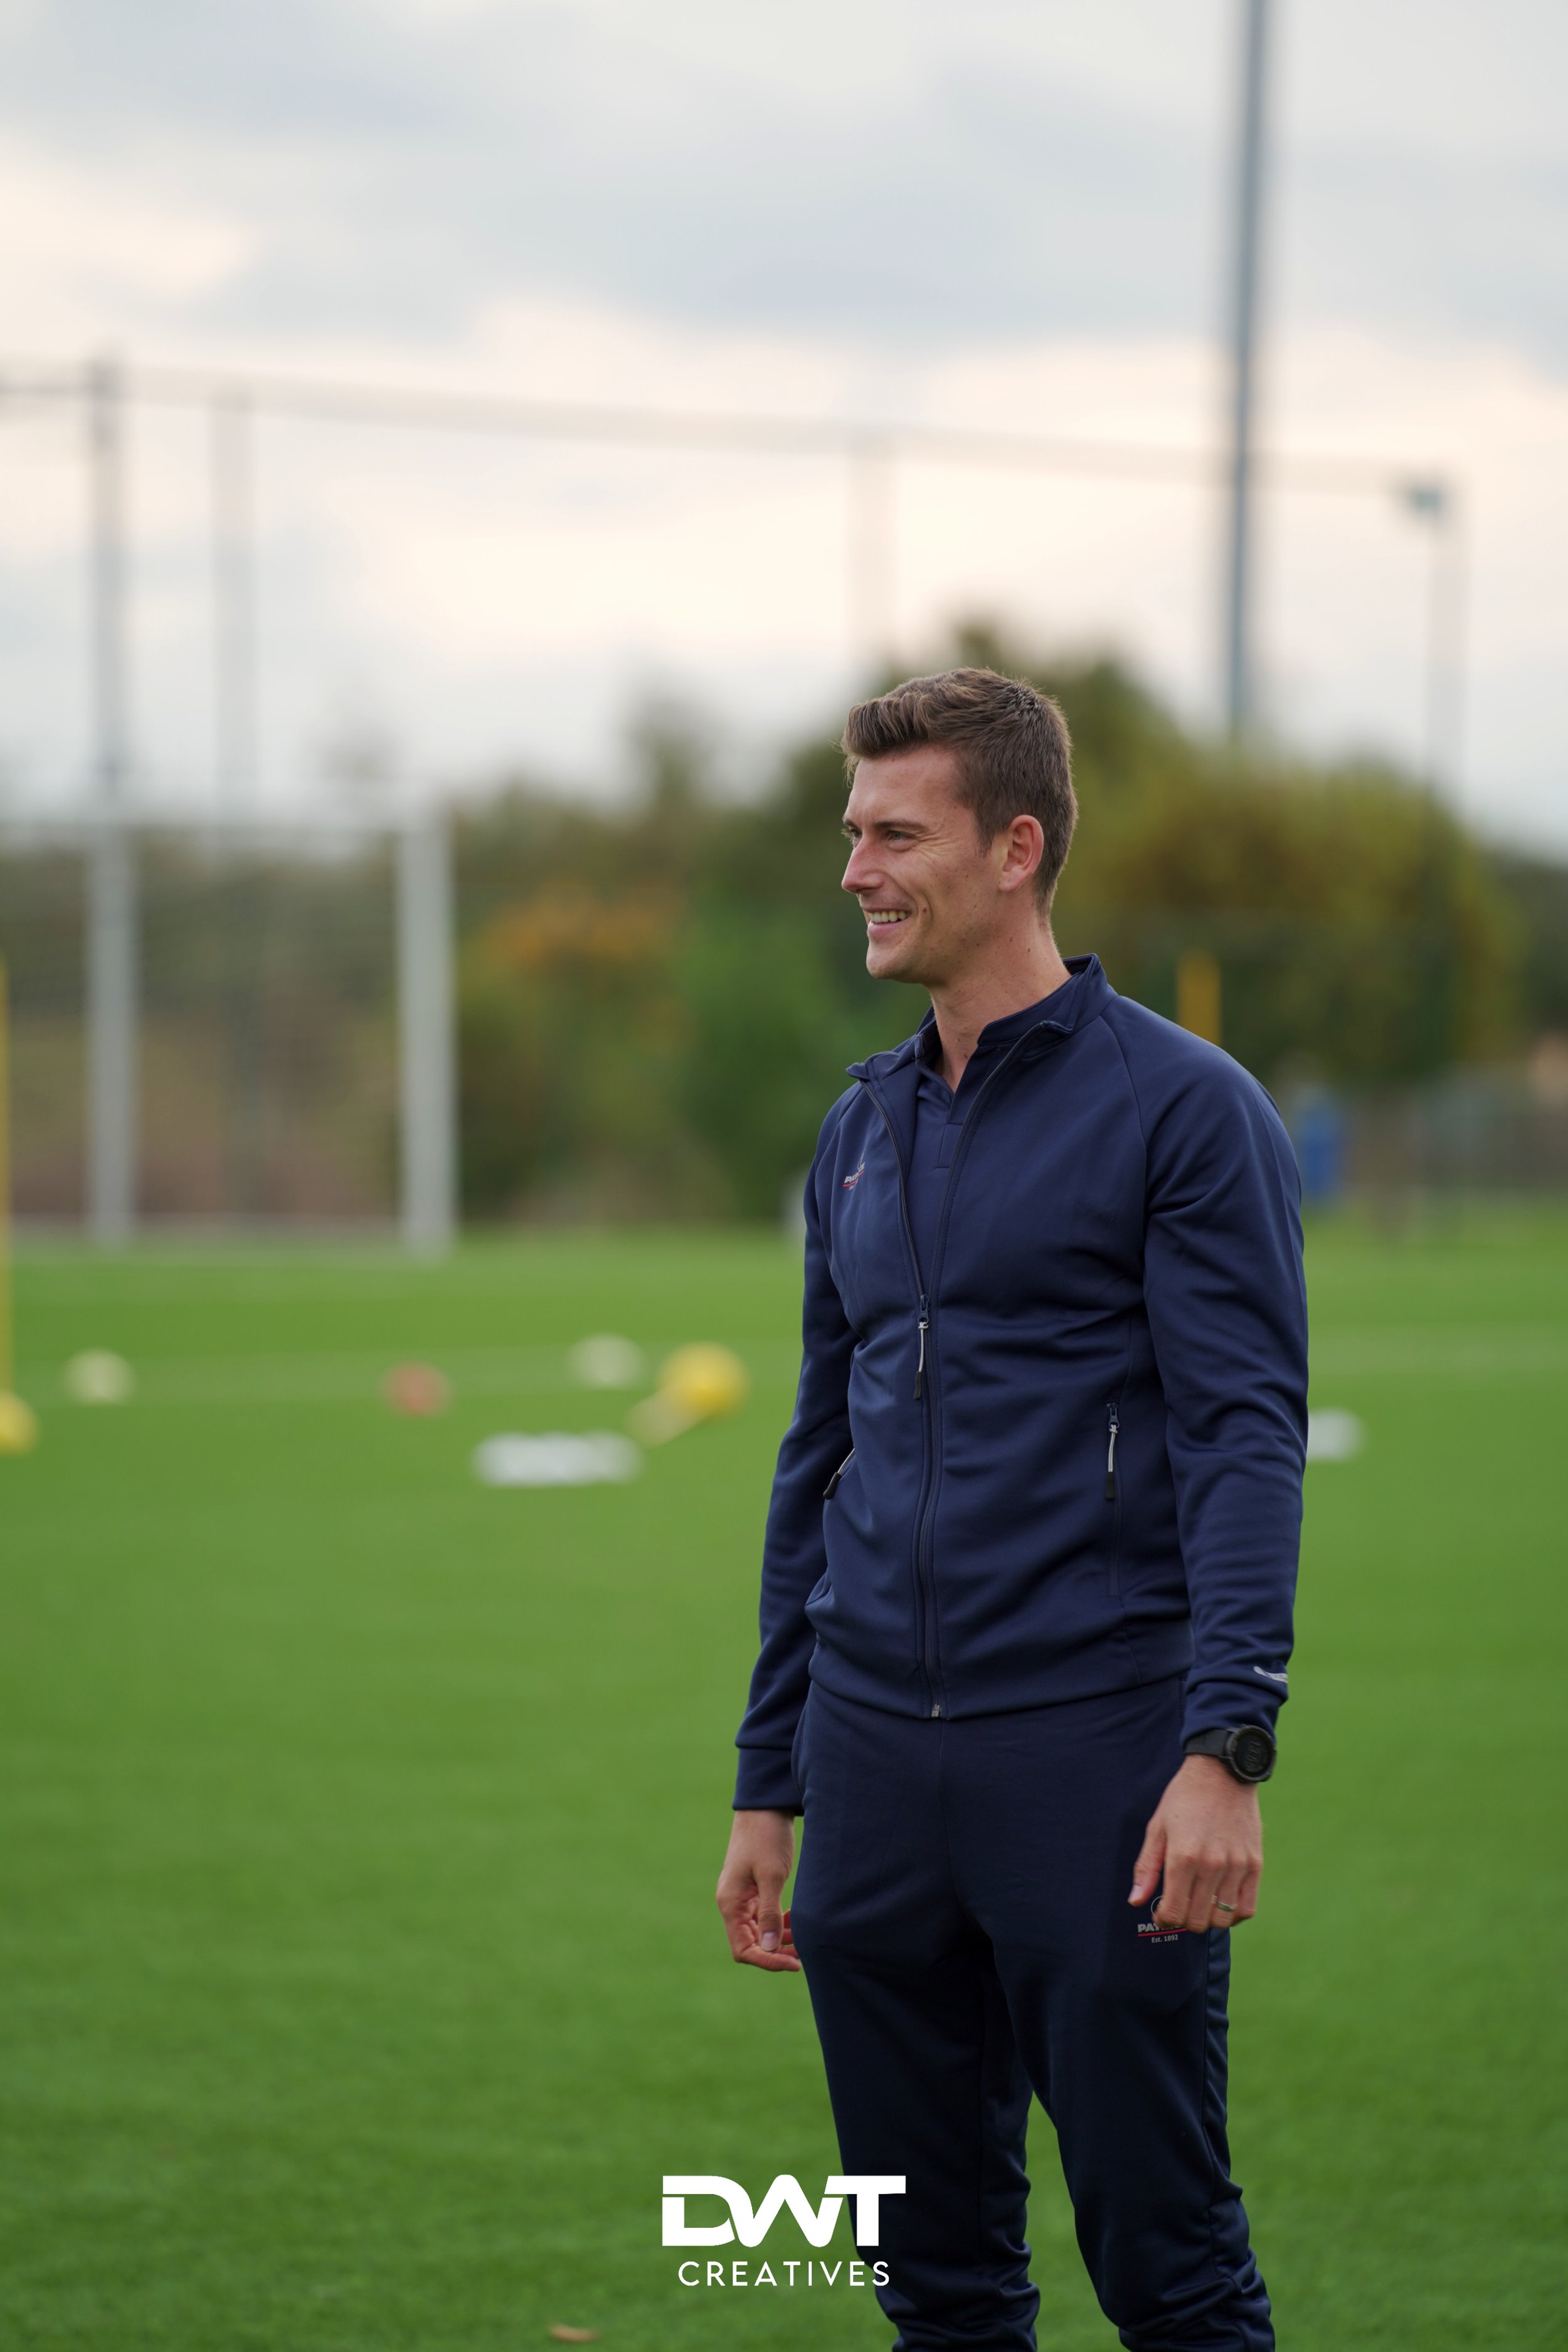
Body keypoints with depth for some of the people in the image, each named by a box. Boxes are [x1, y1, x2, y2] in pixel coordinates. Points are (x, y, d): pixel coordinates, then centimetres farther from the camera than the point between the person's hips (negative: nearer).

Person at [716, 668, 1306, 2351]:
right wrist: (768, 1786, 18)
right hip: (878, 1767, 6)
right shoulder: (862, 1133, 15)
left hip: (1094, 1757, -6)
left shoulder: (1180, 1105, -5)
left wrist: (1225, 1747, -21)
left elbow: (1247, 1435, -11)